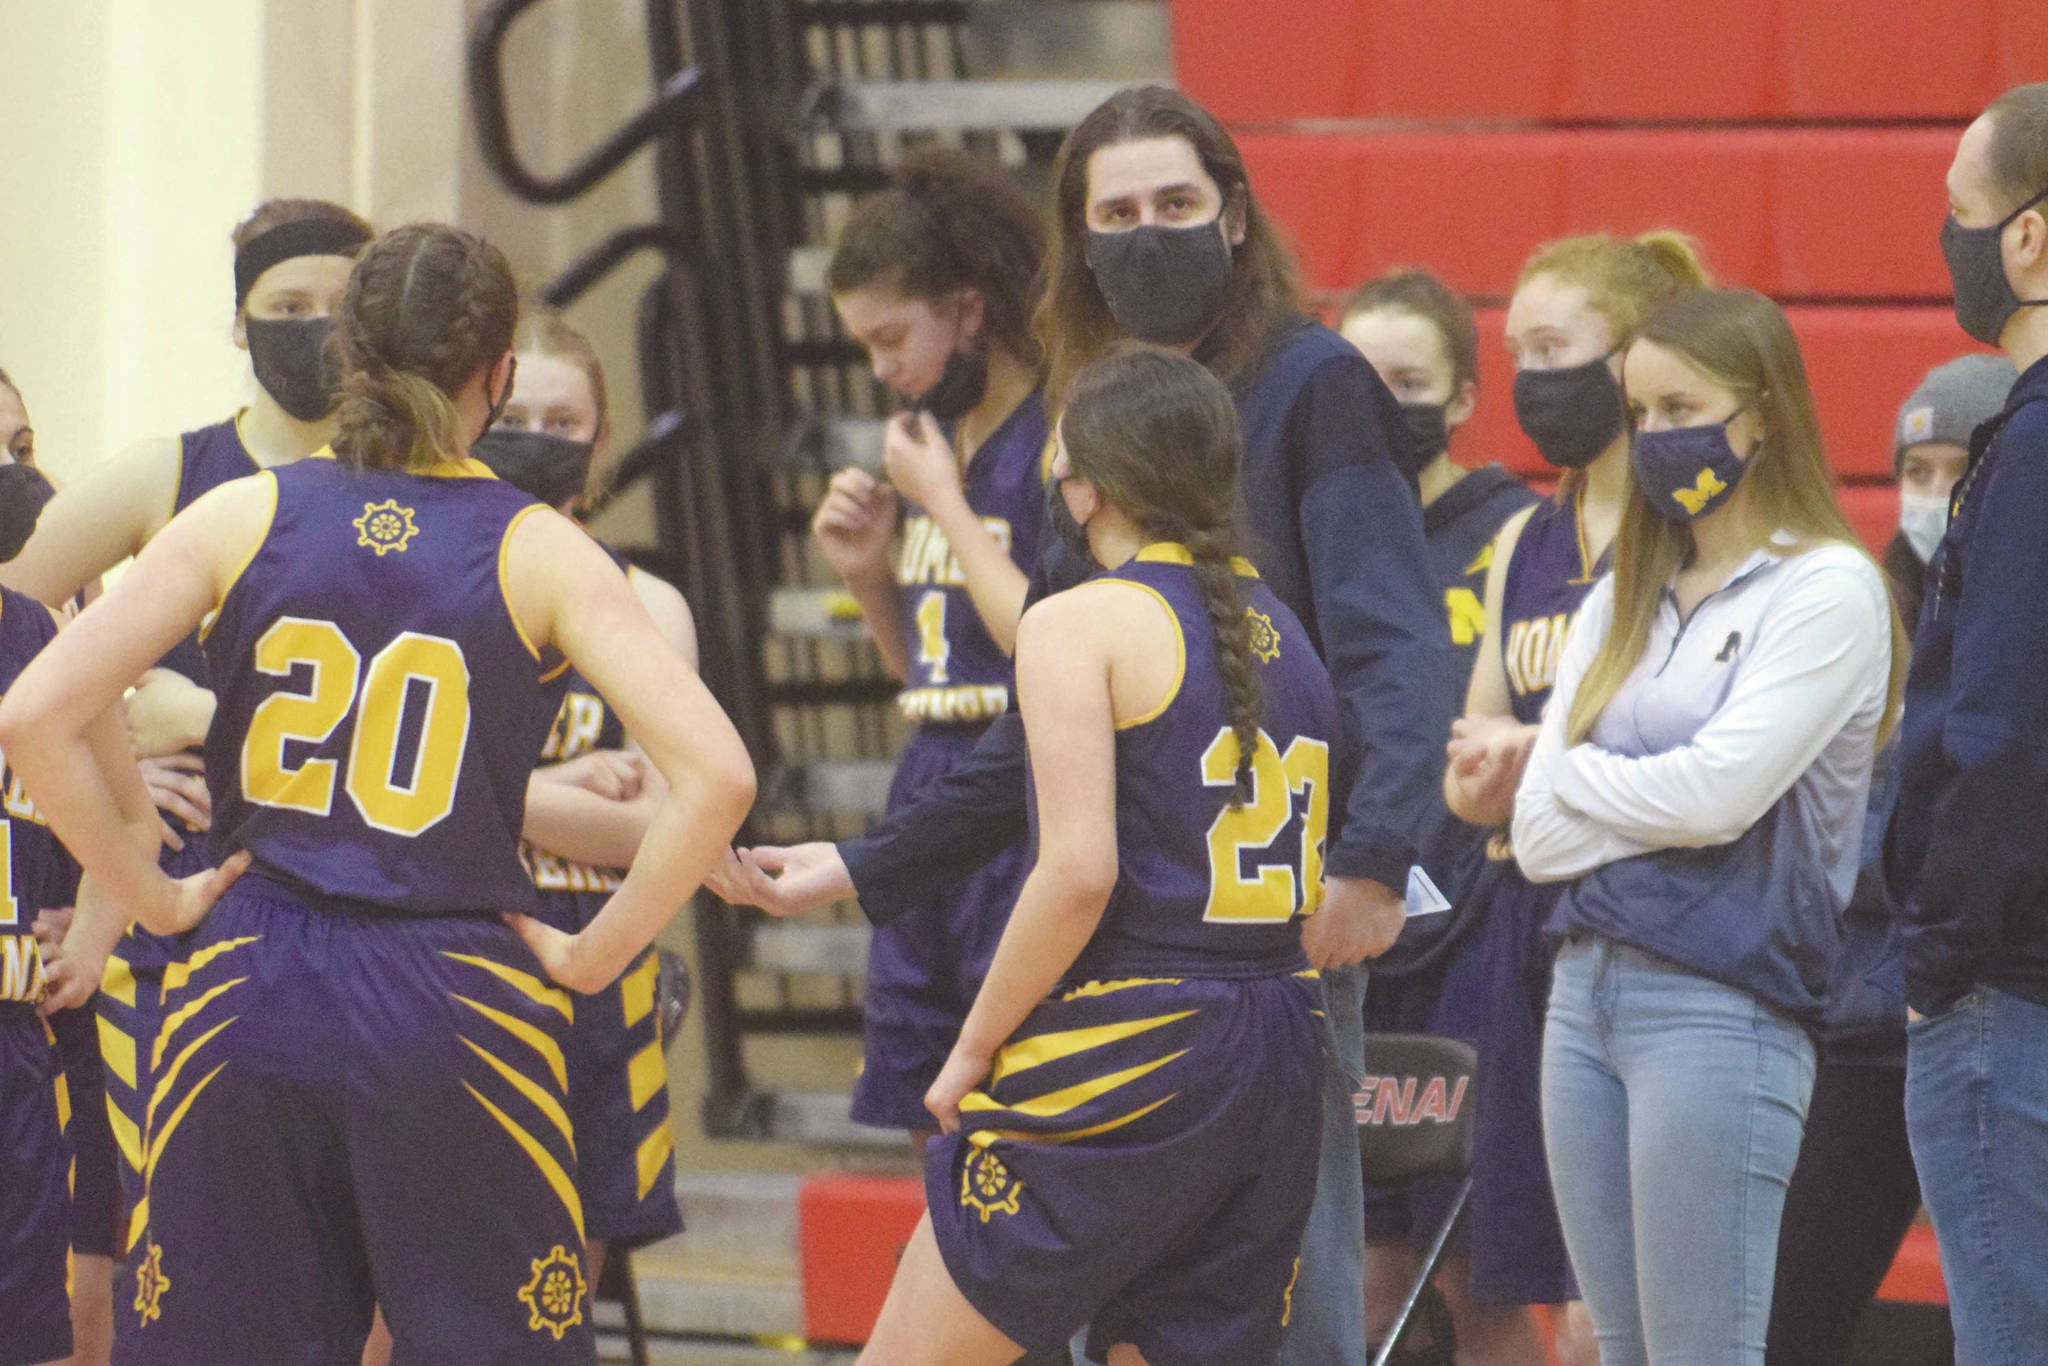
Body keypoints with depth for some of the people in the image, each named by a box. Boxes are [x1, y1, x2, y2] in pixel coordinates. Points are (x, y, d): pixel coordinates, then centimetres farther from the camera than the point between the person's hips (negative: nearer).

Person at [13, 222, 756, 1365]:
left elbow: (31, 721, -4)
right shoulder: (537, 552, -1)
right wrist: (593, 957, -2)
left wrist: (147, 891, 6)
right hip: (456, 1008, -2)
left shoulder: (246, 517, 3)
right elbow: (716, 774, -12)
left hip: (249, 1002, 2)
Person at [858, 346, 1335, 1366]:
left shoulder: (1080, 623, -6)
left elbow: (1080, 872, -16)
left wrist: (973, 1051, -6)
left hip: (1127, 1050, -7)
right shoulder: (1283, 634, 15)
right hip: (1275, 1057, 7)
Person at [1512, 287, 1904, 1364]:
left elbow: (1720, 792, -16)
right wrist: (1652, 803, -8)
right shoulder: (1623, 602, 15)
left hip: (1723, 1004, -7)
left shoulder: (1827, 590, -5)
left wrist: (1579, 776, 1)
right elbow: (1537, 832, 8)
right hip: (1588, 990, 7)